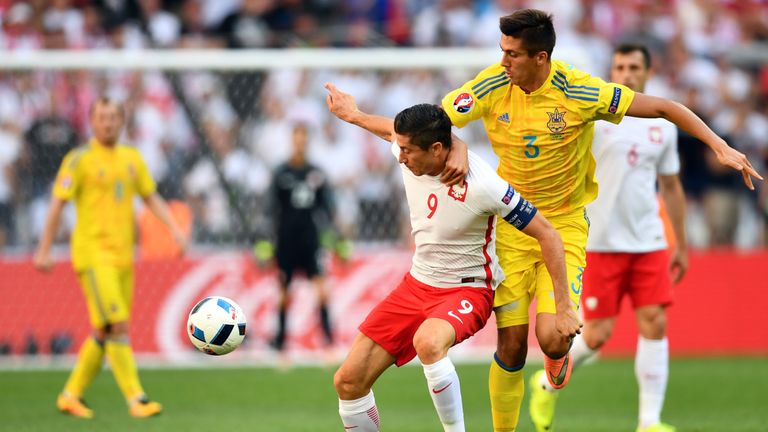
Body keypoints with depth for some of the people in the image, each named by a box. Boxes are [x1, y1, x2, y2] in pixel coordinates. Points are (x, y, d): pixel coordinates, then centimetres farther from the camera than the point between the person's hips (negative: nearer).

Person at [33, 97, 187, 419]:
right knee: (117, 324, -15)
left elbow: (152, 198, 19)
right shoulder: (80, 159, -4)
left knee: (104, 332, 9)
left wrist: (175, 229, 4)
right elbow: (58, 204, -4)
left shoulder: (132, 159, 13)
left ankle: (71, 394, 21)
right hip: (93, 253, -6)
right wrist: (44, 250, -6)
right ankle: (136, 398, -15)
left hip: (123, 256, 6)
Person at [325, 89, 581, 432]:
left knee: (428, 342, -41)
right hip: (416, 285, 7)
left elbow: (547, 235, -19)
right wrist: (353, 115, 30)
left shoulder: (481, 185, -26)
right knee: (348, 381, -2)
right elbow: (395, 130, 20)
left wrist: (564, 309, -19)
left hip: (468, 290, -7)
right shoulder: (411, 155, -8)